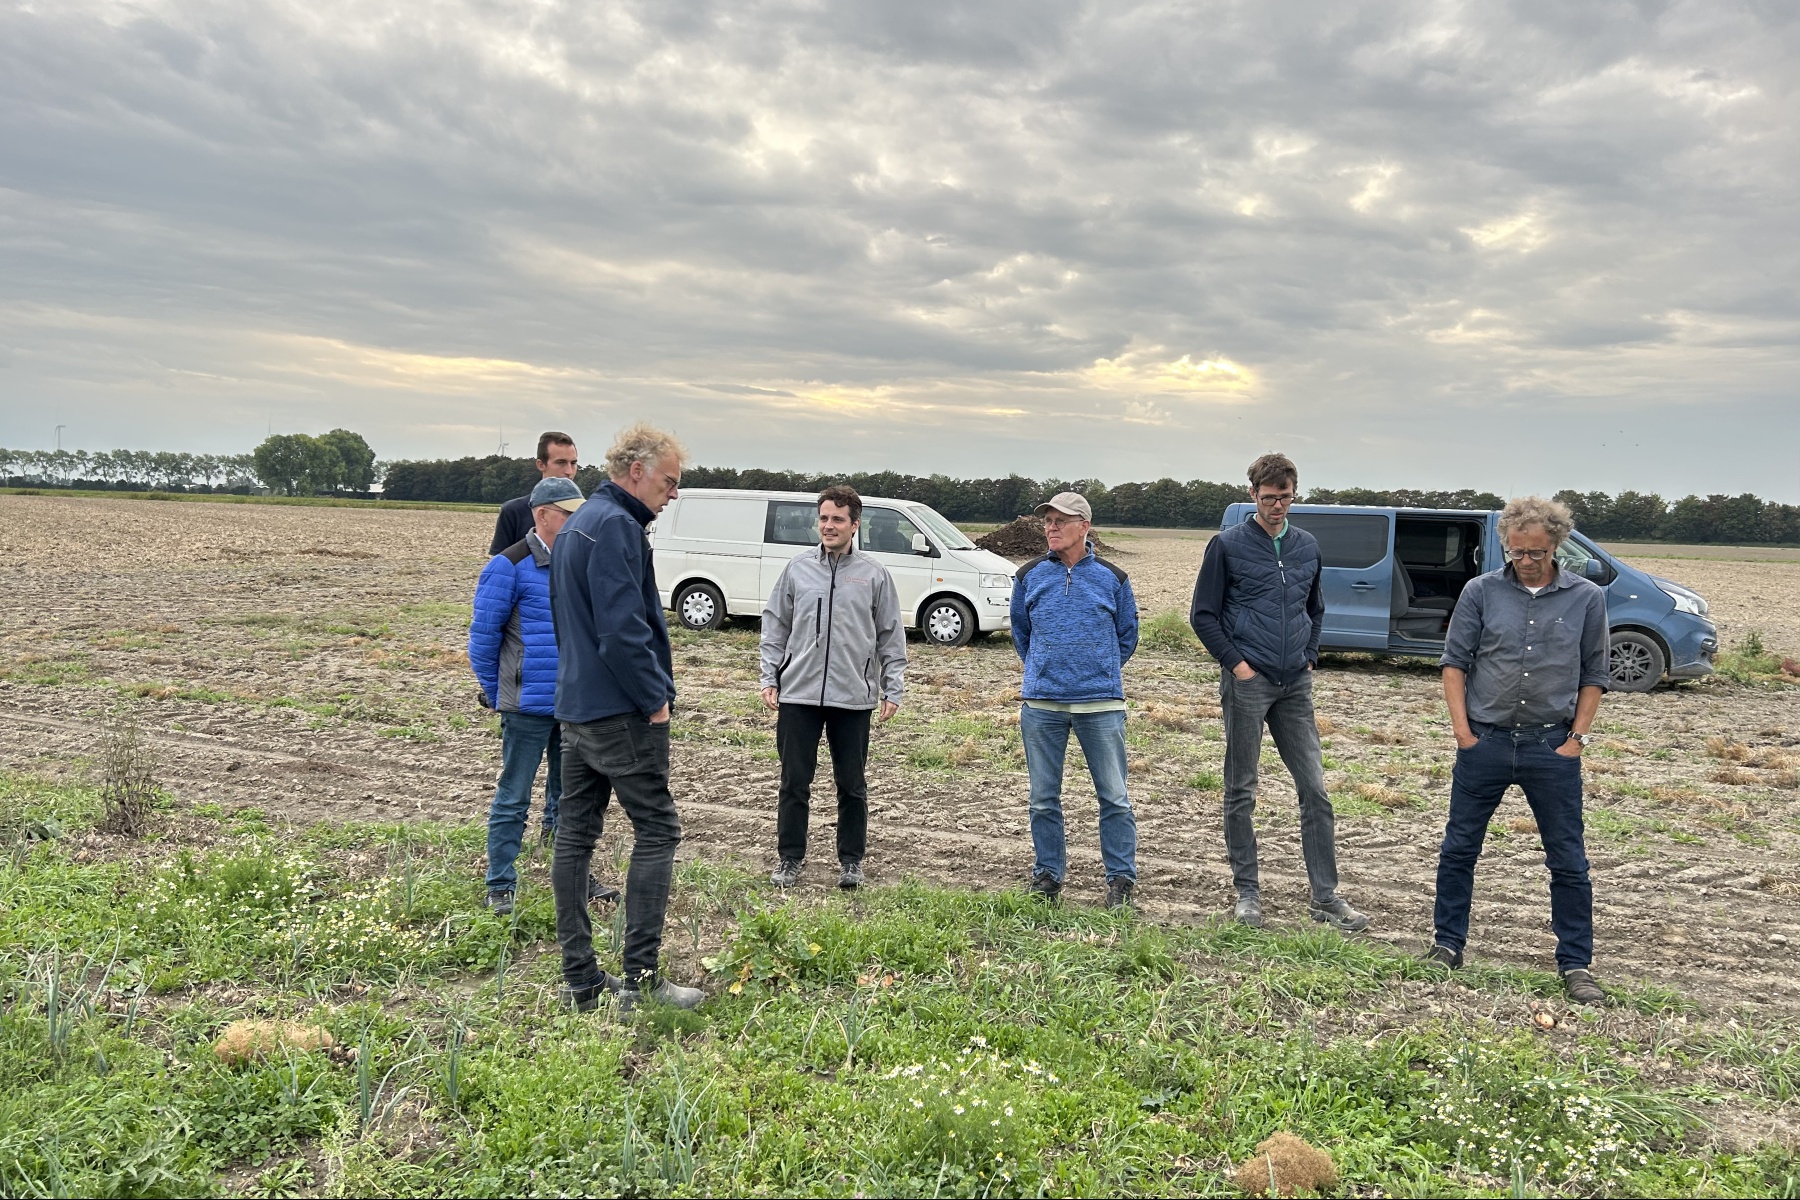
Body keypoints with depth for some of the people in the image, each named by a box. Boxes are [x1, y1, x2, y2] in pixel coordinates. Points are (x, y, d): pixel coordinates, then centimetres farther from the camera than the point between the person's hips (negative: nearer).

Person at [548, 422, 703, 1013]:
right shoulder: (616, 526, -15)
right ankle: (640, 979, -2)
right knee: (657, 831, -2)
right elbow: (622, 627, -23)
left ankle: (579, 979, 16)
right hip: (621, 710, -10)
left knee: (576, 833, 9)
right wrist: (655, 699, -14)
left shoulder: (578, 522, 18)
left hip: (575, 705, 10)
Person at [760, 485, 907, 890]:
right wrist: (770, 677, 3)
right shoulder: (797, 569, 5)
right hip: (798, 693, 1)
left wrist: (893, 689, 1)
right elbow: (775, 626, 10)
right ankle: (790, 858, 18)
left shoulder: (874, 575, 3)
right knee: (795, 781, 6)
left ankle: (851, 860, 20)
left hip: (854, 697, -1)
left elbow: (891, 637, 5)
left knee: (852, 784, 8)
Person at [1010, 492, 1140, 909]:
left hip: (1101, 704, -1)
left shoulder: (1112, 578, 2)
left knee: (1114, 796, 0)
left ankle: (1121, 878, 12)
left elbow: (1127, 635, 14)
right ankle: (1047, 875, 22)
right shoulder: (1030, 576, 5)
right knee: (1043, 798, 9)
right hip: (1041, 704, 2)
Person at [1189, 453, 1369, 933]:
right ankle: (1247, 892, 15)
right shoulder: (1228, 545, -2)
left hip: (1296, 685, 4)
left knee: (1315, 790, 2)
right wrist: (1235, 663, -9)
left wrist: (1310, 656, 11)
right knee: (1241, 792, 4)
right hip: (1247, 684, -4)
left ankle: (1324, 896, 10)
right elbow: (1203, 615, -1)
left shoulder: (1307, 547, 12)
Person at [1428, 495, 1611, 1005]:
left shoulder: (1587, 598, 2)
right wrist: (1462, 730, -5)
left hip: (1552, 747, 0)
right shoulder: (1481, 591, 0)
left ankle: (1576, 964, 18)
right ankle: (1448, 945, 22)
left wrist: (1576, 737, -1)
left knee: (1568, 861, 5)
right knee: (1459, 848, 7)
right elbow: (1454, 662, 2)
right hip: (1484, 742, 0)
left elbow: (1594, 676, 7)